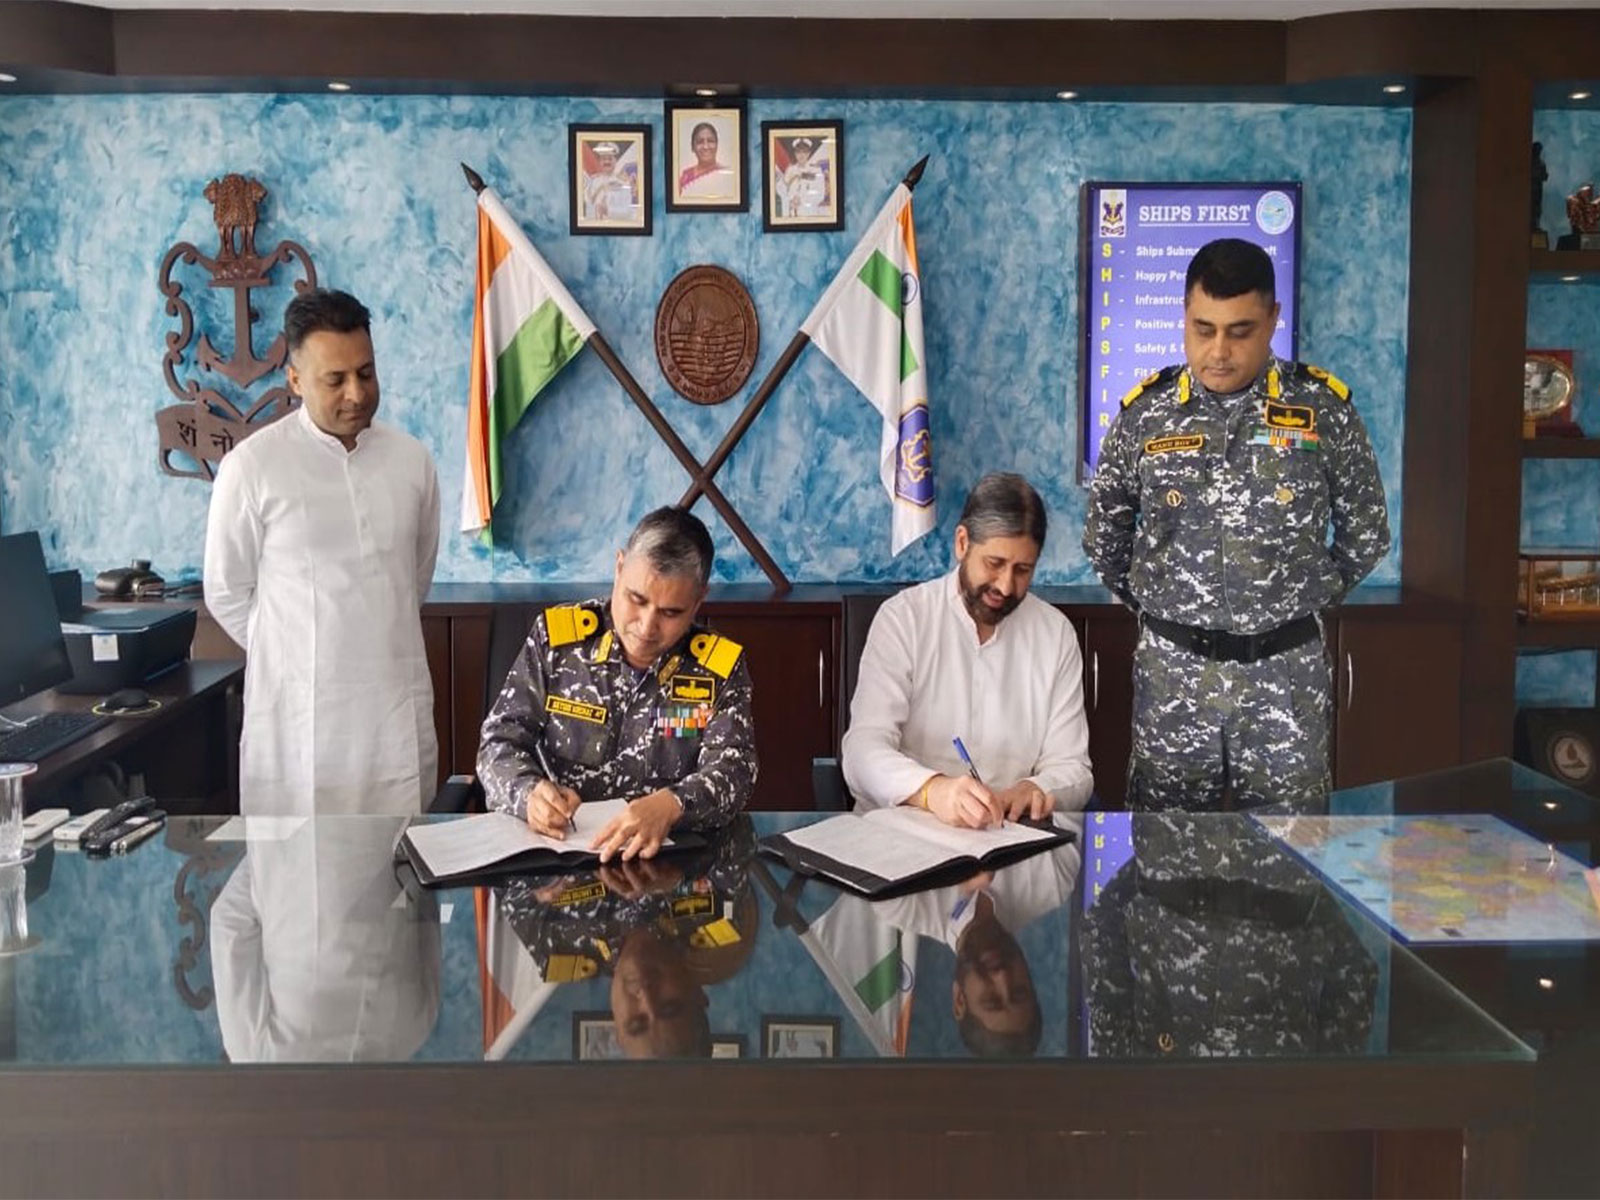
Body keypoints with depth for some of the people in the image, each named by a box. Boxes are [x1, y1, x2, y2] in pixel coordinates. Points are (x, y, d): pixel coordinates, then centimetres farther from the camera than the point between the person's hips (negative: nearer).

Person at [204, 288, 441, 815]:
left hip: (400, 709, 3)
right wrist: (291, 654, 10)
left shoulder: (411, 459, 5)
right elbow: (227, 594, 3)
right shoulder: (252, 466, -6)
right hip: (299, 712, -3)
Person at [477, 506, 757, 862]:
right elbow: (500, 741, 2)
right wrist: (528, 793, -22)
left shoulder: (720, 668, -1)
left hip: (665, 856, -1)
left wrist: (670, 806, -32)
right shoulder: (555, 638, 1)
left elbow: (732, 772, -10)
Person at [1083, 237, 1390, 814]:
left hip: (1286, 669, 0)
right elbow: (1103, 537, 13)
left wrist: (1307, 598, 10)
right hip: (1173, 670, 1)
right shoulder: (1145, 412, 0)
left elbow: (1365, 535, 9)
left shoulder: (1324, 409, -2)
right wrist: (1153, 604, 10)